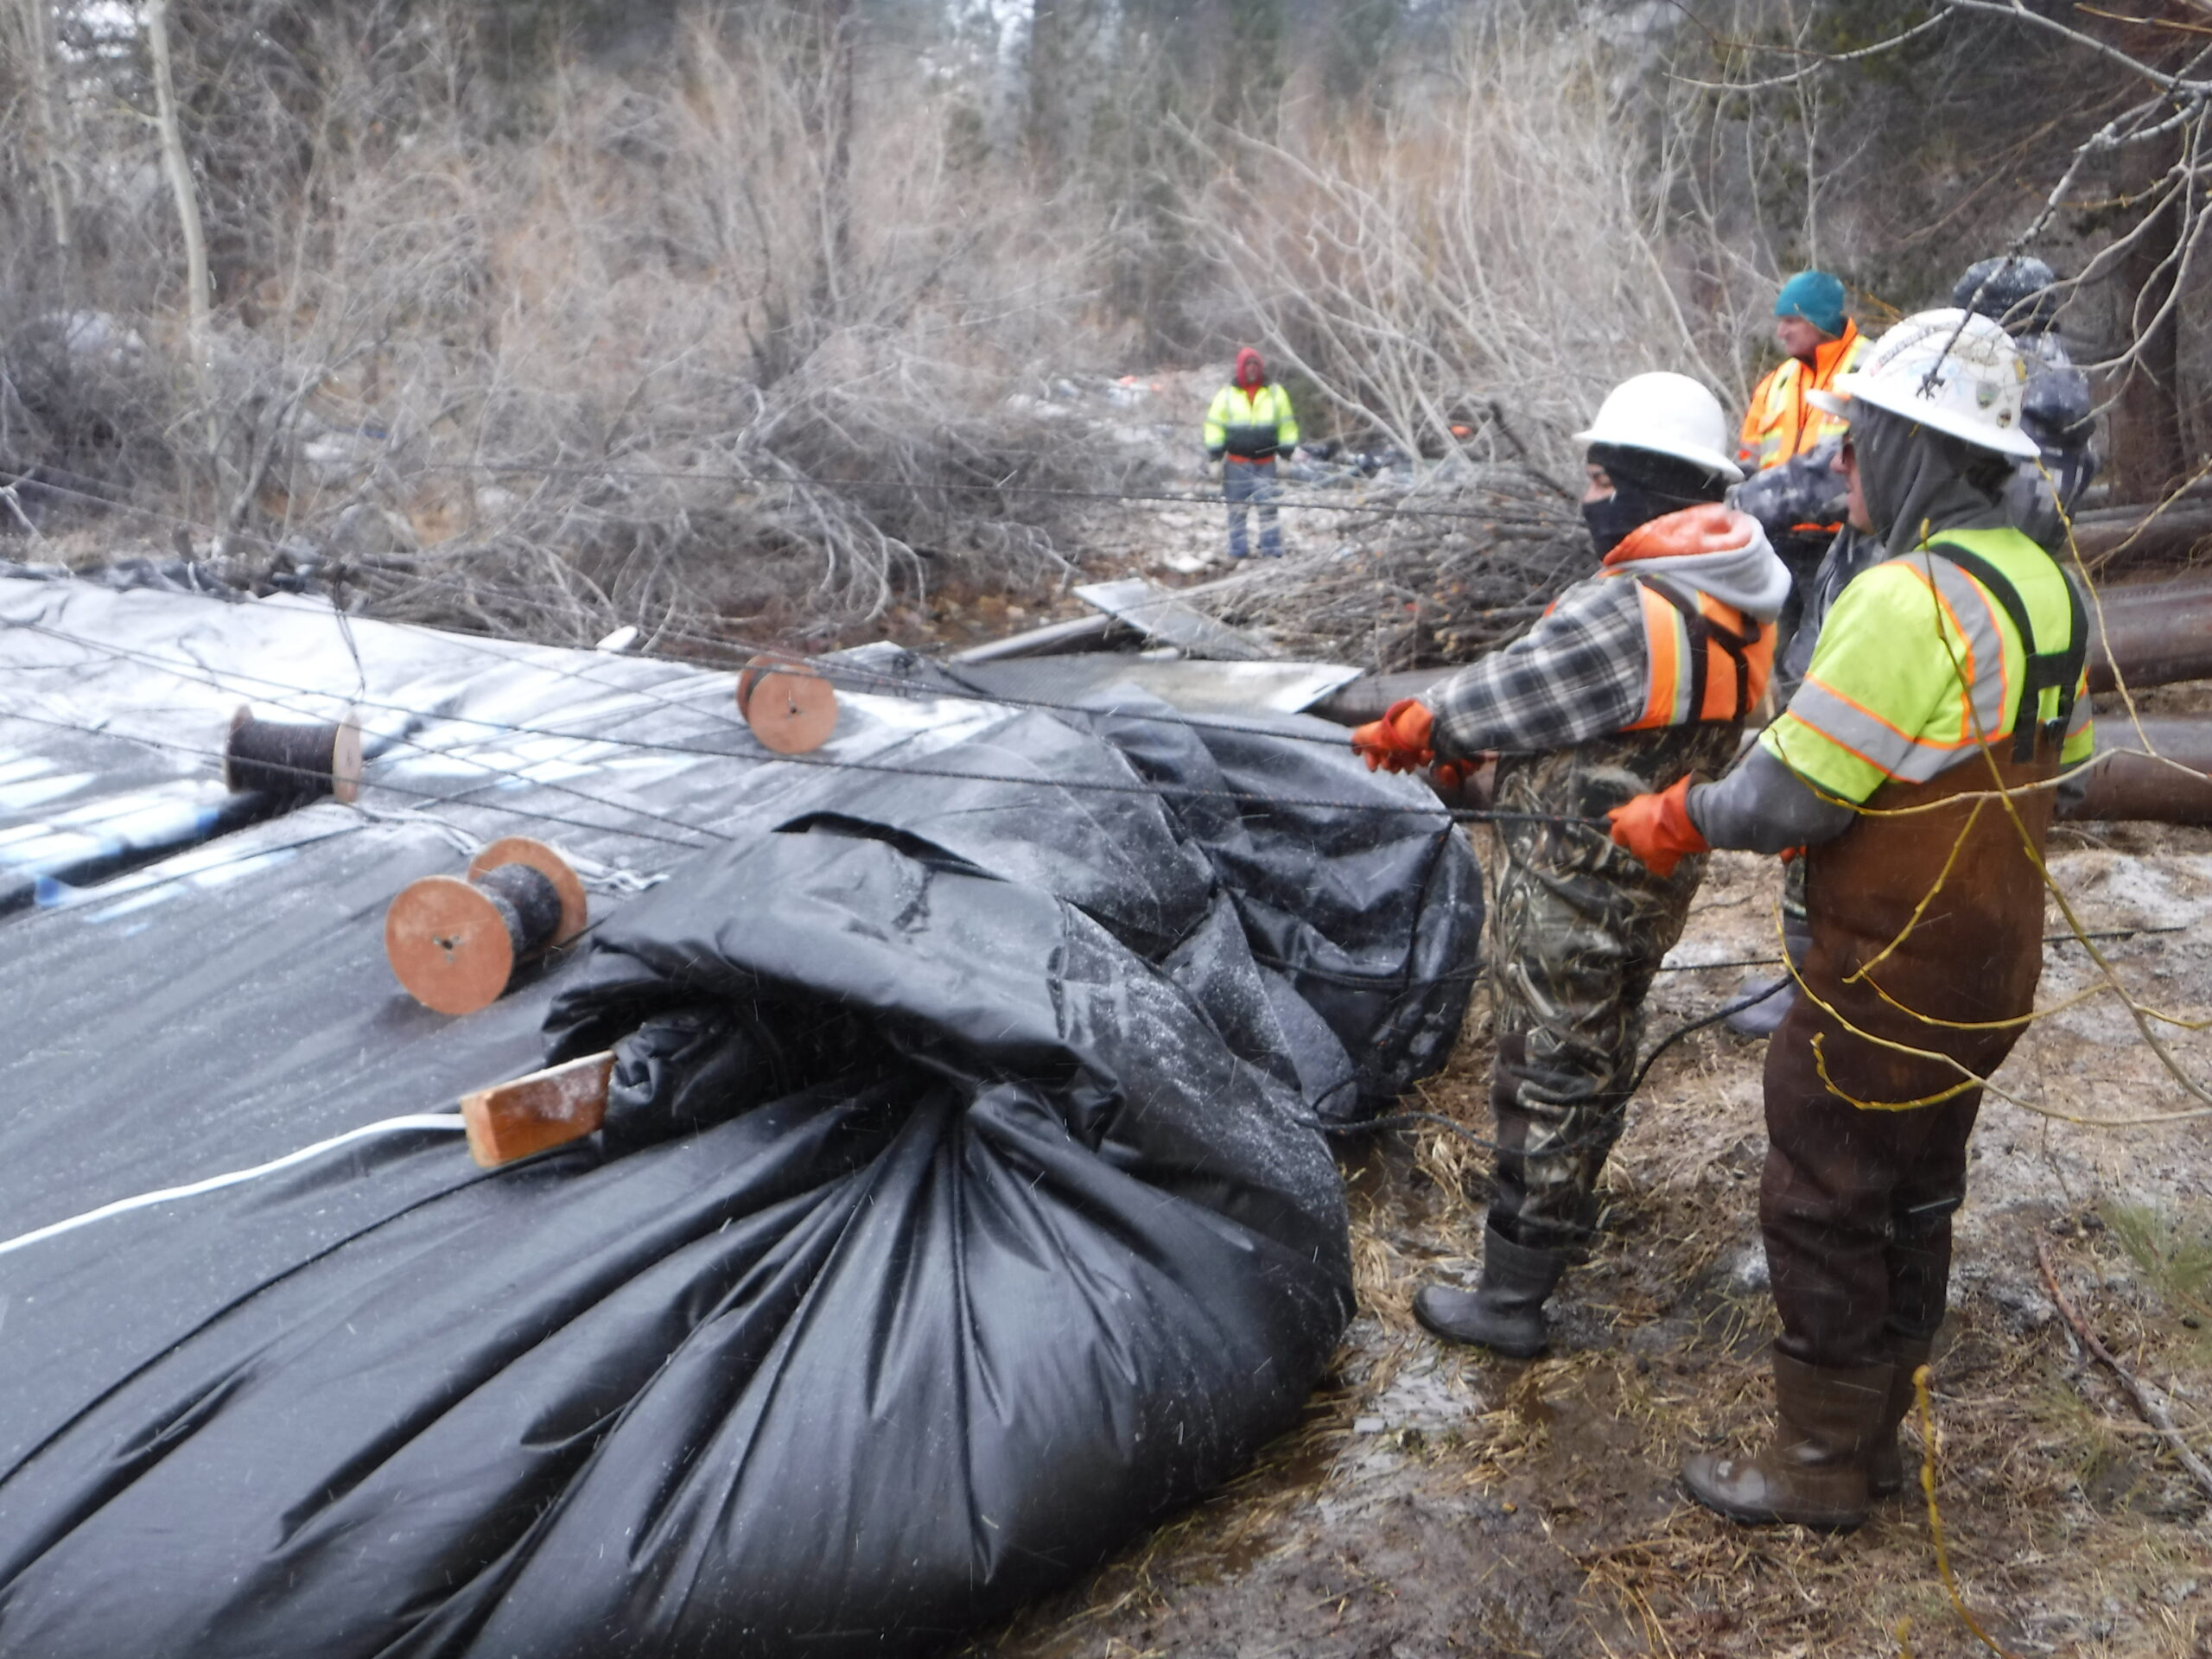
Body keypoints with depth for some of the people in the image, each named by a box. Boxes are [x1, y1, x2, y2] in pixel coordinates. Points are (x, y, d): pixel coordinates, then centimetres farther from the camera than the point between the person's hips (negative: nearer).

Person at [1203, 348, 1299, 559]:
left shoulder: (1275, 393, 6)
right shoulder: (1227, 395, 3)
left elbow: (1287, 423, 13)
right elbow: (1214, 423, 5)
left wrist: (1287, 450, 9)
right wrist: (1215, 453, 0)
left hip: (1265, 461, 0)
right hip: (1236, 461, 0)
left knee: (1268, 506, -5)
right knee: (1237, 507, 4)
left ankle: (1271, 550, -1)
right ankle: (1237, 550, 12)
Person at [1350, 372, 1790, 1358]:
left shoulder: (1626, 615, -29)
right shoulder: (1732, 601, 2)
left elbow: (1509, 695, -17)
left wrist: (1406, 731, 1)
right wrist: (1455, 730, 10)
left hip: (1575, 891, -9)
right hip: (1656, 877, 9)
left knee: (1545, 1078, 2)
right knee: (1599, 1054, 25)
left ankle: (1511, 1297, 13)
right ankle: (1566, 1212, 46)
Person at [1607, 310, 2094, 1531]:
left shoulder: (1910, 599, -26)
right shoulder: (2042, 583, 3)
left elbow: (1789, 793, -24)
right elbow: (2057, 762, 14)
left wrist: (1677, 821, -7)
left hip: (1888, 983, -9)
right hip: (1991, 972, 9)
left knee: (1820, 1208, 6)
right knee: (1913, 1200, 20)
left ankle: (1821, 1466, 21)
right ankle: (1873, 1437, 36)